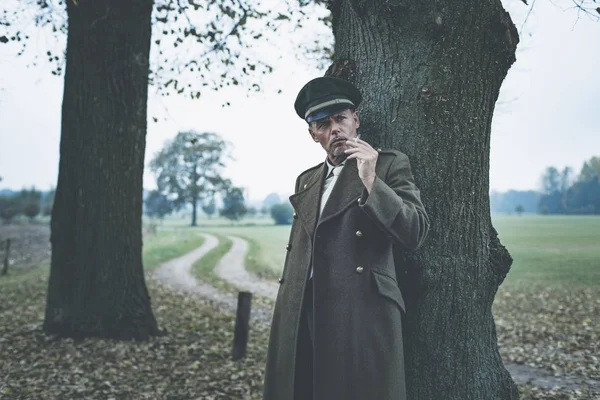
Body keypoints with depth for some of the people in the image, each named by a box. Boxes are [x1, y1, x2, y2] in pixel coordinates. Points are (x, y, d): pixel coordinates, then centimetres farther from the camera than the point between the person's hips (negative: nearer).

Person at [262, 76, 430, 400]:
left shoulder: (390, 164, 4)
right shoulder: (306, 181, 20)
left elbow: (415, 234, -8)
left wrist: (370, 182, -16)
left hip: (361, 315, -5)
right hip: (301, 318, 5)